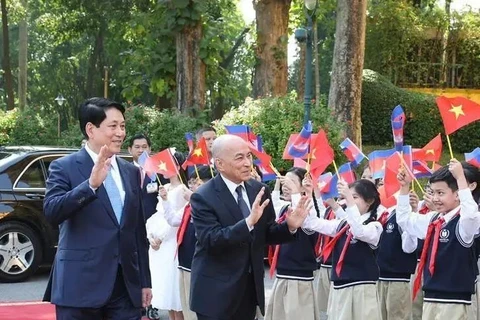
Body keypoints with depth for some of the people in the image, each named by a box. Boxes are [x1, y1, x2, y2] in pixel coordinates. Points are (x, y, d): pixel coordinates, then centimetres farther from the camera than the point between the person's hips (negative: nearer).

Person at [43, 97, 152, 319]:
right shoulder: (64, 167, -2)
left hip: (127, 286, 5)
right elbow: (51, 213, -18)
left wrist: (145, 281, 15)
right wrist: (91, 184, -28)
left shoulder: (131, 172, 14)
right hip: (81, 286, -4)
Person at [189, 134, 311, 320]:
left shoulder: (259, 190, 3)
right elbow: (211, 240, -25)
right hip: (216, 292, -6)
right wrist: (248, 221, -36)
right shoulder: (203, 197, -14)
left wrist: (290, 227, -11)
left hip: (250, 288, 6)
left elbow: (267, 235, 10)